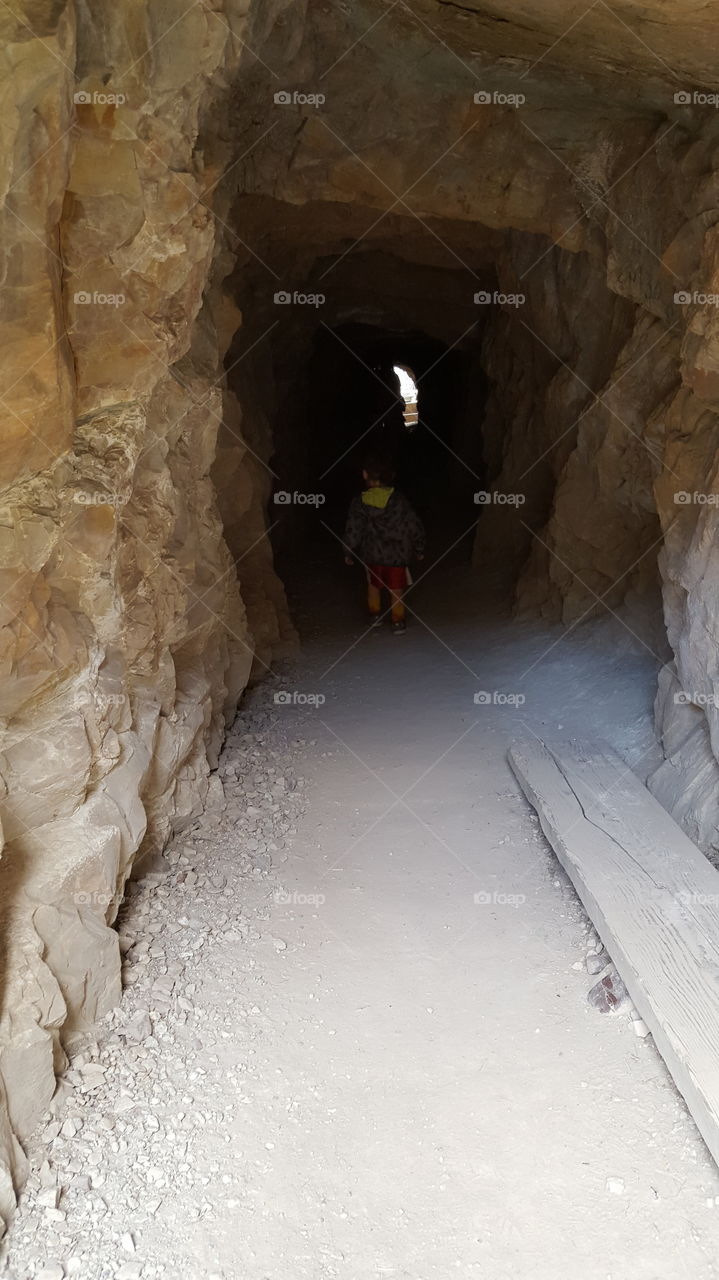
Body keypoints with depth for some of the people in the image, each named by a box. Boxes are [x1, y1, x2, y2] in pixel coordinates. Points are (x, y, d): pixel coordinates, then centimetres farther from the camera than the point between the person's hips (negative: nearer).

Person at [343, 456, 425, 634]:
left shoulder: (359, 502, -12)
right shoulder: (399, 500, -13)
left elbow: (353, 531, -8)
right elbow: (415, 527, -8)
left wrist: (349, 553, 7)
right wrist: (419, 550, 6)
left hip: (371, 554, 1)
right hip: (397, 554, -1)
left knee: (373, 585, 24)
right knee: (396, 590, 12)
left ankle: (375, 615, 36)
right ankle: (398, 622, 19)